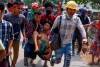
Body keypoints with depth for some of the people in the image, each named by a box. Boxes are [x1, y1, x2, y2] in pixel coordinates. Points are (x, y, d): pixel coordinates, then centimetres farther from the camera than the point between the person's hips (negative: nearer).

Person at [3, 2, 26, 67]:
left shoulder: (22, 17, -9)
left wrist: (24, 36, -4)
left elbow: (22, 27, 4)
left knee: (16, 53, 18)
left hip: (17, 38, 4)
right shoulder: (6, 16, -19)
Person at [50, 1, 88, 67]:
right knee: (58, 61, 6)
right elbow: (53, 29, -7)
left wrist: (84, 43, -29)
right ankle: (53, 58, 43)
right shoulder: (60, 18, -15)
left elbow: (82, 30, -18)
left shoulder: (77, 19, -11)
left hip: (68, 44, 2)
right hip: (59, 43, -1)